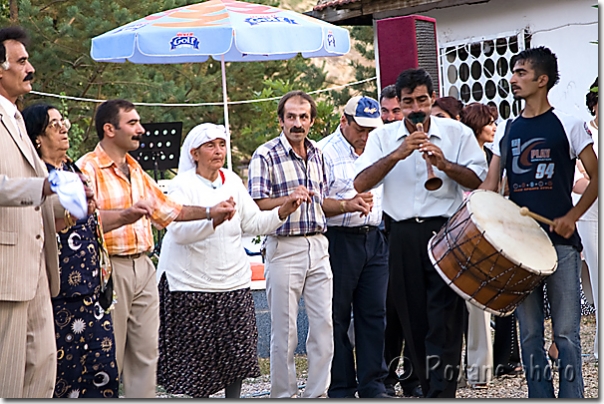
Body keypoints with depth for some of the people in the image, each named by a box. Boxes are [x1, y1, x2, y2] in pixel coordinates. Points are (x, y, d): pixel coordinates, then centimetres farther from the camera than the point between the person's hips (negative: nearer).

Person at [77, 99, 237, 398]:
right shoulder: (88, 168, -9)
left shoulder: (135, 171, 18)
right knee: (109, 356, -4)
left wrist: (209, 212, 18)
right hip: (111, 268, -8)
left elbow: (166, 208, 26)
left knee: (146, 351, 8)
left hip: (143, 268, 8)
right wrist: (125, 215, -34)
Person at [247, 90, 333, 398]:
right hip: (284, 248, -5)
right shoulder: (265, 155, -5)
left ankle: (317, 393, 13)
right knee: (284, 331, -1)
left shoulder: (317, 154, 14)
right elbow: (256, 205, -10)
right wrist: (289, 199, -24)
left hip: (318, 246, 5)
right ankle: (283, 395, 9)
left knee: (324, 324, 3)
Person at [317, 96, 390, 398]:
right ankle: (341, 389, 8)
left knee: (374, 314, 6)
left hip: (374, 239, 6)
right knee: (337, 318, 1)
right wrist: (347, 205, -26)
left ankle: (373, 384, 13)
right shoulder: (324, 152, -7)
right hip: (338, 240, -6)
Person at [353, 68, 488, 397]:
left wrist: (445, 165, -15)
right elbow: (360, 184, -5)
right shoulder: (383, 137, 8)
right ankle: (428, 387, 19)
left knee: (444, 318, -9)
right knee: (413, 319, 8)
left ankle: (441, 392, -10)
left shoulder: (458, 133, 6)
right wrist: (398, 154, -15)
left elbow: (478, 181, 1)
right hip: (403, 235, 2)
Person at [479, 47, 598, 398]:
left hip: (561, 242, -4)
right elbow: (490, 185, 11)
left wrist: (572, 217, -12)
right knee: (530, 335, 6)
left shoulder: (568, 125, 0)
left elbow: (596, 178, 0)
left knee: (566, 332, -3)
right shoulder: (507, 131, 13)